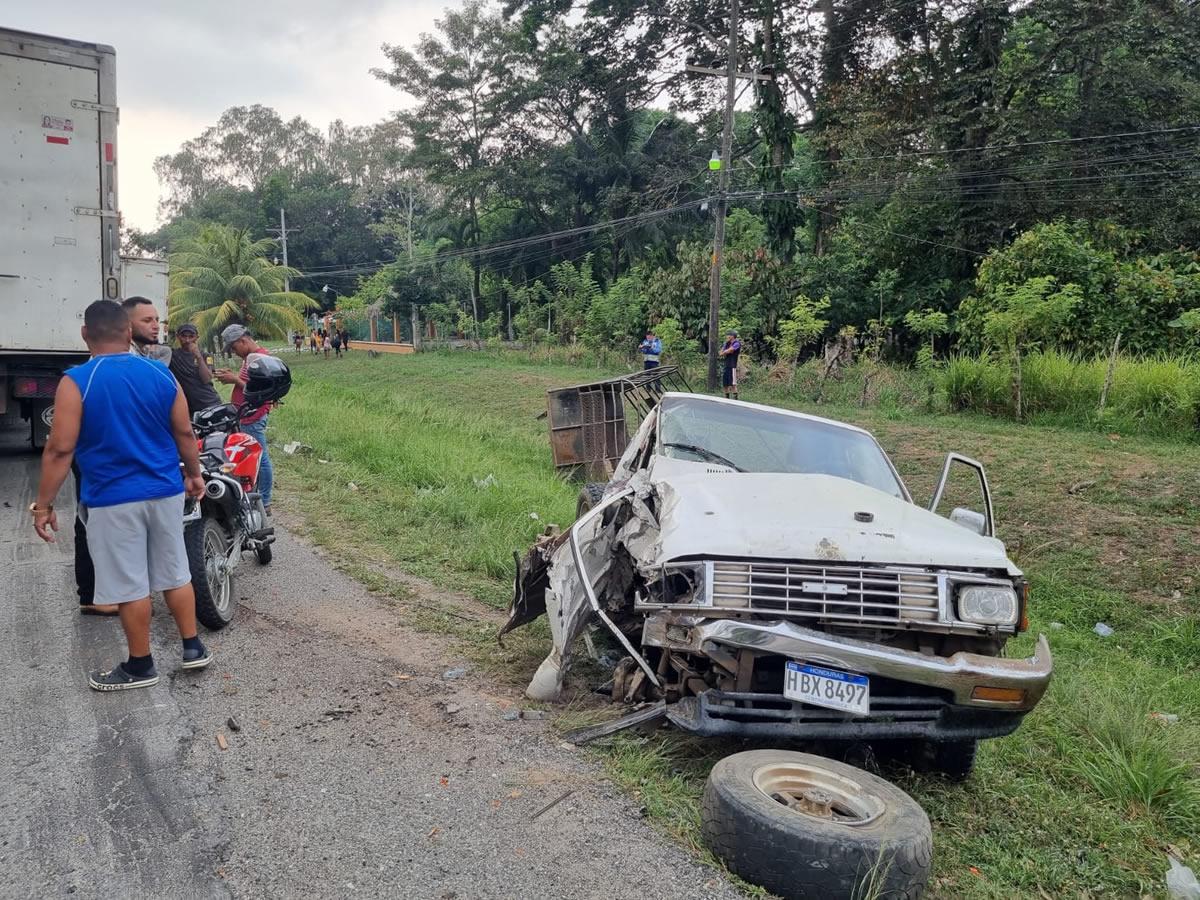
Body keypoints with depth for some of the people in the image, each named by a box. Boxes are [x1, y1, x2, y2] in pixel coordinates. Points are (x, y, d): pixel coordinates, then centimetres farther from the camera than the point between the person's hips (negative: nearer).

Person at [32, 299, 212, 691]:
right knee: (175, 574, 16)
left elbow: (60, 450, -13)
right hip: (166, 492, 4)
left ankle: (140, 666, 19)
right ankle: (193, 647, 25)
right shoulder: (162, 374, -1)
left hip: (113, 500, -4)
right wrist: (194, 474, 20)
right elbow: (185, 433, 6)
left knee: (130, 586, 6)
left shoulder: (76, 382, -12)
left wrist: (43, 504, -5)